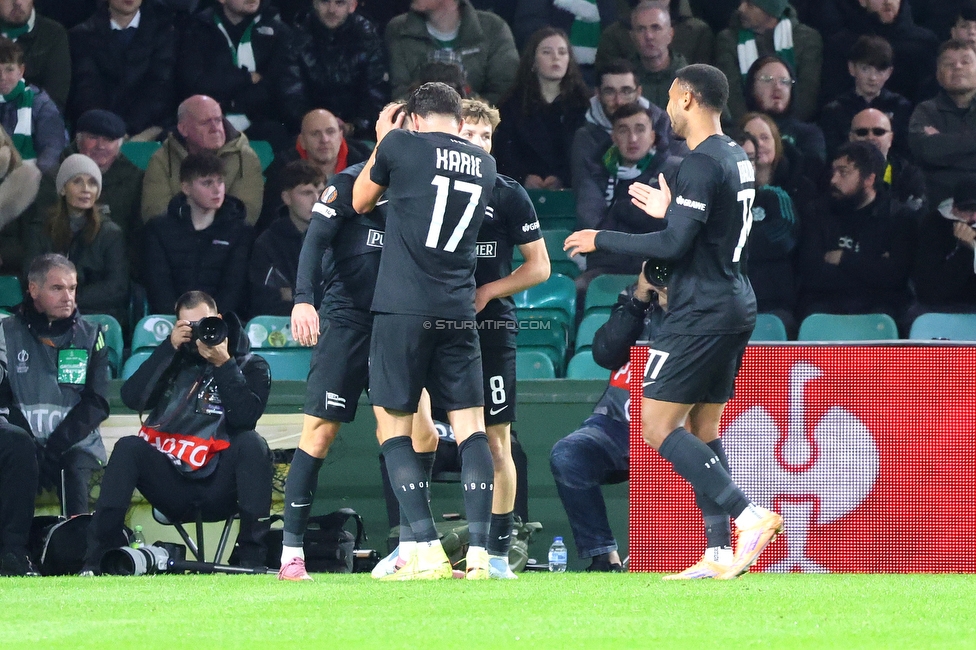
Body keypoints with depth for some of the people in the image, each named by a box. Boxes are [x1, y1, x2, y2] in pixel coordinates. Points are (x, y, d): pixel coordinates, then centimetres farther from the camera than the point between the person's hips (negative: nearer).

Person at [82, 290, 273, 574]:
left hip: (218, 487, -2)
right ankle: (93, 561, -31)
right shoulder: (173, 361, 14)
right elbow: (133, 398, -4)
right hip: (171, 488, 2)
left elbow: (244, 417, -11)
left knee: (251, 442, -28)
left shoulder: (250, 366, 8)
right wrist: (169, 348, -7)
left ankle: (253, 561, -32)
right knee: (128, 448, -24)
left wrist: (223, 364, -15)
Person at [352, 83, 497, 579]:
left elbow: (361, 202, 15)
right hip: (459, 312, 4)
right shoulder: (484, 165, 11)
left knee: (393, 427, 3)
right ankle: (478, 552, -7)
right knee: (470, 427, 5)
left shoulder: (401, 144, -2)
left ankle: (428, 552, -8)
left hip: (403, 309, -4)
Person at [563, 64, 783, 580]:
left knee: (658, 427, -8)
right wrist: (670, 210, 31)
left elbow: (674, 245, -20)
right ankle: (720, 553, 6)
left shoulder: (701, 164, -17)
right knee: (702, 429, 12)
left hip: (701, 314, -10)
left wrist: (600, 240, -9)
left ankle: (748, 516, -18)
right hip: (737, 306, 10)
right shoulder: (737, 159, 14)